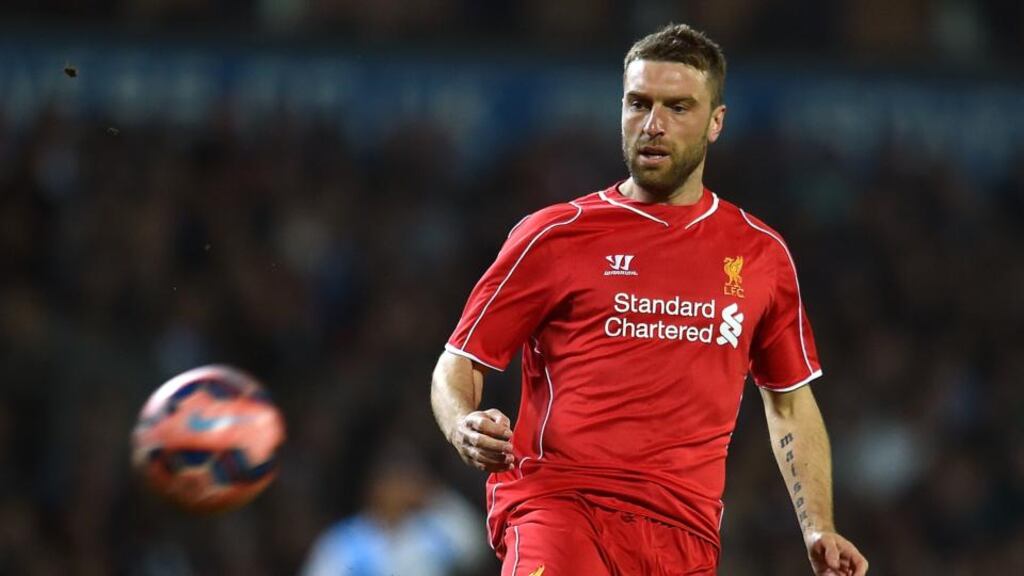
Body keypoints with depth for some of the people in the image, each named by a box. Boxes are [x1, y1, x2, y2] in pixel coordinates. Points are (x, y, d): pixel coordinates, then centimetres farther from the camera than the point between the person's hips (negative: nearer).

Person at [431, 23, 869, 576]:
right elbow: (458, 364, 7)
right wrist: (463, 426, -15)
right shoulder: (553, 236, 4)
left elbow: (790, 404, 23)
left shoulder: (762, 255, 14)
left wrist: (818, 530, 12)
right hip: (556, 505, -4)